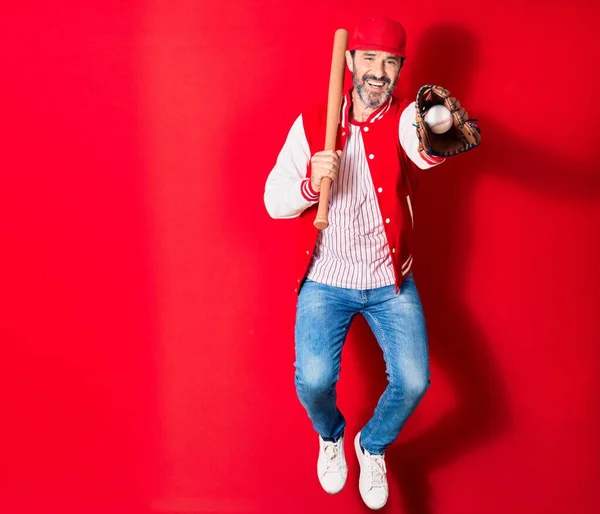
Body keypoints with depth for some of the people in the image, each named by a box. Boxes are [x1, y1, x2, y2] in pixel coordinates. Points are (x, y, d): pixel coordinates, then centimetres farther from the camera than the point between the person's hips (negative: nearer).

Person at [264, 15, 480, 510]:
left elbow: (422, 144, -35)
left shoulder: (406, 118, -9)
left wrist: (434, 138, -60)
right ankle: (330, 436, 21)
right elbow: (274, 201, -5)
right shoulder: (311, 124, -4)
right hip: (327, 279, 0)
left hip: (391, 281, 0)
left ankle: (373, 445, 22)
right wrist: (311, 184, -27)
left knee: (413, 380, -13)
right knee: (314, 378, -17)